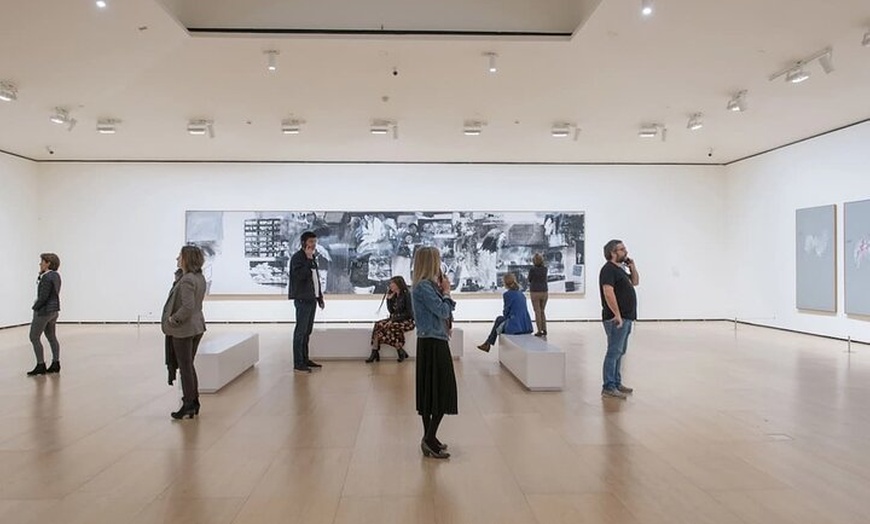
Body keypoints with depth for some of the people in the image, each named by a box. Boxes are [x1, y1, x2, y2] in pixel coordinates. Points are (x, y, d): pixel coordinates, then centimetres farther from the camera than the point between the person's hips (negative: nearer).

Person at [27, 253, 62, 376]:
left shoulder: (47, 278, -20)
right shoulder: (56, 275, 9)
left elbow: (43, 297, -21)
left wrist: (35, 308, -6)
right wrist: (41, 274, 4)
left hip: (44, 311, -10)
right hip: (54, 310, 10)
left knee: (34, 338, -1)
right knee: (52, 337, 12)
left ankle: (40, 366, 1)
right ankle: (56, 364, 15)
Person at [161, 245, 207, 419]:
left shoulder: (186, 280, -21)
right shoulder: (200, 278, 7)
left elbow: (187, 307, -27)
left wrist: (172, 319, -15)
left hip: (183, 329, -9)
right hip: (197, 327, 9)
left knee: (185, 368, 3)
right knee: (189, 366, 18)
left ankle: (188, 405, 13)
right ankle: (194, 402, 25)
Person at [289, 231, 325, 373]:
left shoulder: (312, 257, 17)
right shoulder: (297, 257, -10)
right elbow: (300, 275, -25)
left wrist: (320, 297, 19)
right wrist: (308, 259, -21)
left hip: (311, 299, 9)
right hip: (302, 299, -9)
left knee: (307, 331, 14)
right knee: (300, 331, -6)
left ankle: (305, 359, 22)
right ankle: (298, 364, -3)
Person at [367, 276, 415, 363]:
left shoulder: (406, 294, -10)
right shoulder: (394, 295, 12)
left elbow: (409, 313, -16)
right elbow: (391, 311, 12)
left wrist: (394, 319, -20)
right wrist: (388, 299, 2)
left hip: (407, 320, -7)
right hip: (395, 319, 7)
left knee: (391, 327, -35)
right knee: (378, 325, -16)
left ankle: (401, 351, -21)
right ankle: (374, 352, -20)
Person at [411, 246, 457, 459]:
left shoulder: (429, 285, 12)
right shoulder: (423, 287, -17)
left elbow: (444, 312, 15)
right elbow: (443, 311, -19)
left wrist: (442, 292, 5)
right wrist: (446, 292, -5)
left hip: (432, 342, 10)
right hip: (433, 344, -10)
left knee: (430, 391, 14)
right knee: (442, 391, -5)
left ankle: (429, 438, 23)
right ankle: (429, 439, 0)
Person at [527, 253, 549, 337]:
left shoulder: (532, 269, -13)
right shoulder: (545, 269, 0)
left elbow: (529, 279, 0)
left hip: (535, 293, -4)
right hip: (544, 292, 4)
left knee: (537, 312, 3)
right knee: (542, 312, 17)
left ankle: (540, 331, 4)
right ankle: (544, 330, 17)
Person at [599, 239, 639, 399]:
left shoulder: (620, 269, 17)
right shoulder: (609, 269, -14)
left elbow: (635, 282, 28)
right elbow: (608, 293, -24)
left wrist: (632, 267, 11)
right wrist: (617, 315, -25)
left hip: (626, 318, 10)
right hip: (617, 319, -10)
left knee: (620, 352, 16)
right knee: (614, 352, -8)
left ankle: (616, 383, 25)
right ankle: (608, 387, -5)